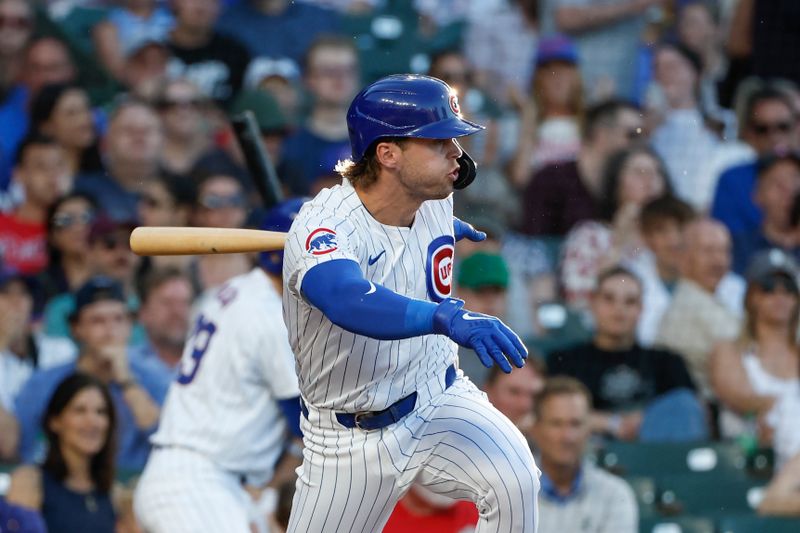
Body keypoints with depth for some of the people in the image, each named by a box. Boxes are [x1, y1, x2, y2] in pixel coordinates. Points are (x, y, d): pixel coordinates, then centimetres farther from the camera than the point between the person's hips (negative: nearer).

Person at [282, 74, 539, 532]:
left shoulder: (436, 198, -8)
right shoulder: (326, 227, -29)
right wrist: (447, 317, -66)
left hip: (440, 400, 4)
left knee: (514, 481, -25)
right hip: (353, 437, -4)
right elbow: (348, 299, -52)